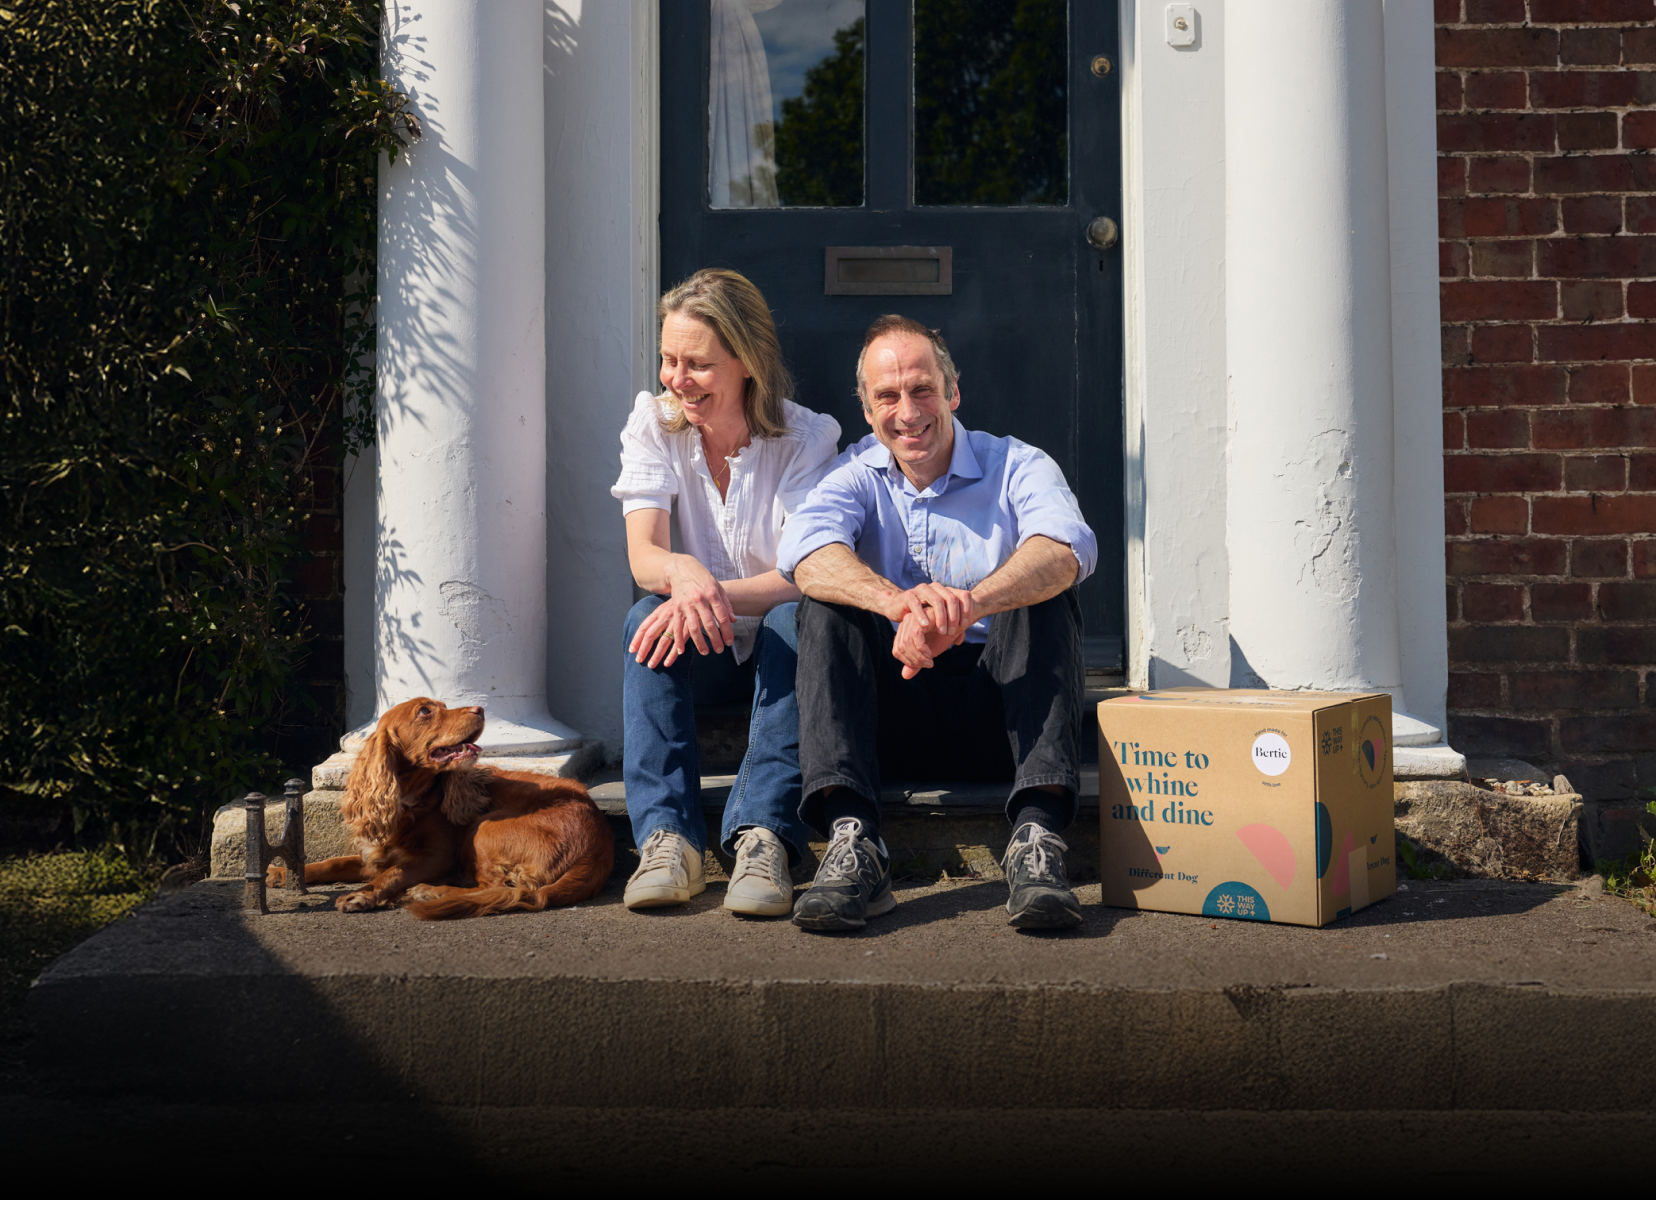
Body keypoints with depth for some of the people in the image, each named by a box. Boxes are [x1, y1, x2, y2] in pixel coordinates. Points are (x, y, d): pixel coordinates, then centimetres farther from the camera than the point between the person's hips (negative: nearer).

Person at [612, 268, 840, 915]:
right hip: (702, 650, 2)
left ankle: (765, 836, -46)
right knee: (649, 616, -30)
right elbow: (643, 557, -15)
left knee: (795, 620, -35)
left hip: (775, 643, -2)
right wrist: (685, 573, -41)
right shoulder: (653, 426, -2)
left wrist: (715, 593, -39)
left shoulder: (805, 438, -9)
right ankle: (667, 836, -40)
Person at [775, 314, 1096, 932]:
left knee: (1042, 590, -25)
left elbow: (1068, 546, -23)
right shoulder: (856, 475, 6)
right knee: (827, 598, -21)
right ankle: (851, 840, -37)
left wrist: (969, 603, -44)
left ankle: (1038, 836, -40)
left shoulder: (1015, 466, 2)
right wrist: (899, 603, -40)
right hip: (892, 723, 1)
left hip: (997, 717, -1)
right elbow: (804, 550, -18)